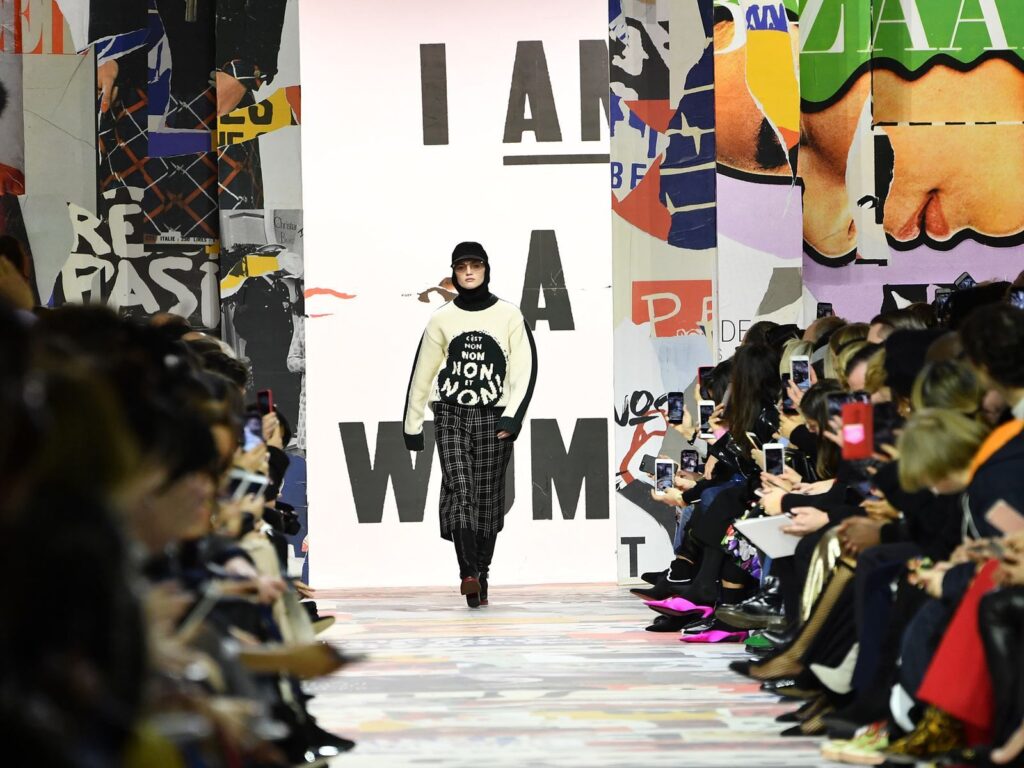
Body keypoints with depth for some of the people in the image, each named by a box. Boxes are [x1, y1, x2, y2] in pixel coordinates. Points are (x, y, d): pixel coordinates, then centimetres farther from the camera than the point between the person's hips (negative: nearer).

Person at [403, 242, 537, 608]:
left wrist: (511, 415, -14)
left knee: (487, 498, 1)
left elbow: (524, 368, -2)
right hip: (451, 415, 0)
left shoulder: (509, 316, 3)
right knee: (458, 489, -17)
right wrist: (413, 424, 11)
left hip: (493, 417, 0)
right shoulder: (442, 319, 8)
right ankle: (469, 574, -28)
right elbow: (422, 373, 12)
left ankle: (481, 574, 11)